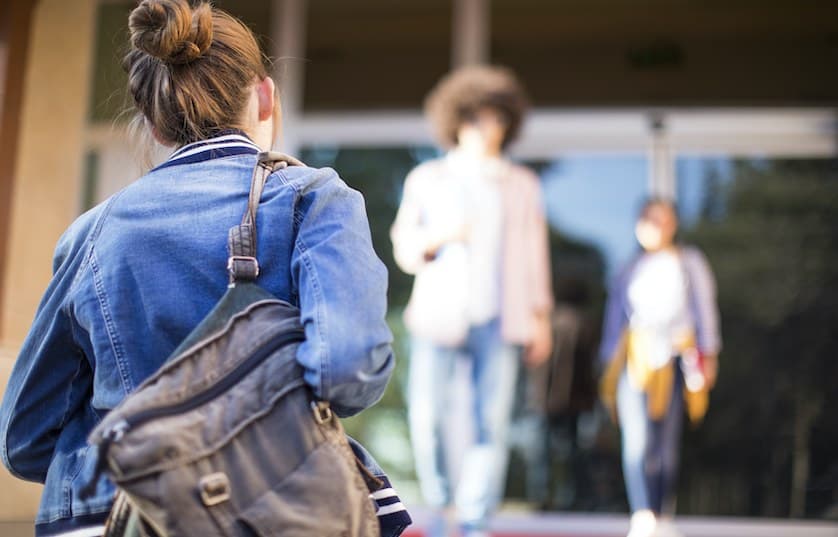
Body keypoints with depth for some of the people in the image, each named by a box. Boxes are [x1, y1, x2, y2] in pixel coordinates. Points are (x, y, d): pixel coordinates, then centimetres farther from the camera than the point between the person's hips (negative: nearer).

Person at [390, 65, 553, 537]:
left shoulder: (523, 185, 16)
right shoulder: (427, 179, 12)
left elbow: (535, 251, 14)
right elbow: (405, 247, 10)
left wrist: (541, 316, 8)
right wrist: (437, 237, -11)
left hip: (499, 321, 1)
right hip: (440, 315, -1)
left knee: (492, 424, -5)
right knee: (426, 417, -10)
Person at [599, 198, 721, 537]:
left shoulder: (689, 263, 9)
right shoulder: (632, 270, 14)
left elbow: (704, 309, 5)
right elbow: (616, 317, 17)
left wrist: (707, 354, -4)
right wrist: (611, 361, 12)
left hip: (673, 362, -1)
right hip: (635, 360, 1)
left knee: (667, 444, 3)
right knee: (636, 441, -15)